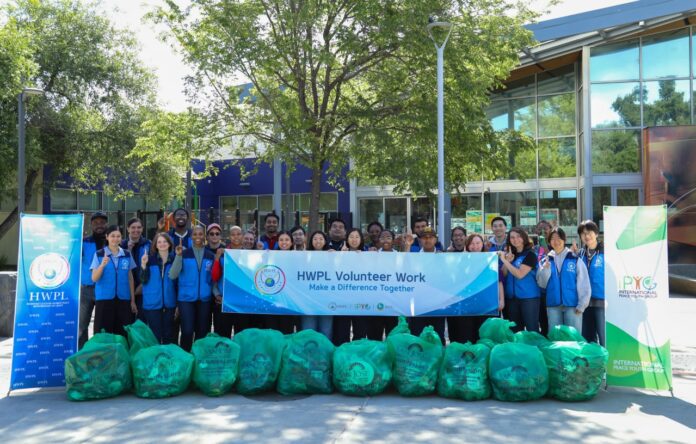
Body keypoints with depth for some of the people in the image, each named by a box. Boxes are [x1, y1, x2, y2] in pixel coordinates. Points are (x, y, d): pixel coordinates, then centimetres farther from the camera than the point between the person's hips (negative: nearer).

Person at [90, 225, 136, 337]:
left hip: (123, 299, 2)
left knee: (123, 334, 1)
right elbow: (94, 278, -4)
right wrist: (102, 265, -22)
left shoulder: (127, 255, 8)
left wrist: (133, 300, 9)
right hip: (104, 299, -2)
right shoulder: (99, 255, 0)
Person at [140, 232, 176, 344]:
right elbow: (143, 280, -6)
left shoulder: (175, 259, 3)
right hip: (152, 303, -2)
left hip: (169, 303, 2)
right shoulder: (149, 258, -2)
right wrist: (143, 265, -22)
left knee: (168, 335, 10)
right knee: (155, 335, 3)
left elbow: (177, 281, 8)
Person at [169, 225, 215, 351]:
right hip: (186, 298, -3)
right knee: (187, 331, -7)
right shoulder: (183, 254, -1)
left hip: (204, 299, 3)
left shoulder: (210, 256, 7)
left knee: (202, 332, 9)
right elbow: (173, 275, -11)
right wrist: (178, 256, -21)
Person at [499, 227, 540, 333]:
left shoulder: (530, 255, -8)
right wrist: (508, 261, -7)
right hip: (511, 297, 6)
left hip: (528, 297, -6)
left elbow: (520, 274, -18)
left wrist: (504, 260, -15)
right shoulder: (509, 254, 11)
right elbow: (503, 275, 8)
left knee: (532, 328, -3)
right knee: (515, 329, 12)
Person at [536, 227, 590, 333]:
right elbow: (542, 284, 6)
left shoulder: (575, 259, -1)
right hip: (553, 305, 3)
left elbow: (584, 284, -2)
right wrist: (545, 269, -10)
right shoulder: (547, 260, 8)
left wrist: (582, 305, -7)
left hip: (572, 305, -3)